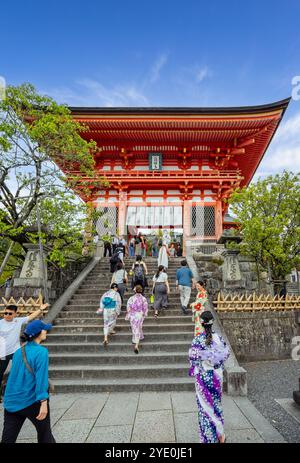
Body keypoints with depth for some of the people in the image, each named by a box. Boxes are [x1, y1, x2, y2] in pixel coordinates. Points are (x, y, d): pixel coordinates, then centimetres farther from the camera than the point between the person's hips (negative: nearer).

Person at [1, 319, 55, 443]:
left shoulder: (18, 352, 3)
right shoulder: (41, 352, -17)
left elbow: (15, 375, 13)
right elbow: (41, 377, -22)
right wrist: (43, 402, -20)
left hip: (12, 401, 6)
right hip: (31, 401, -5)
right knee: (45, 434, 17)